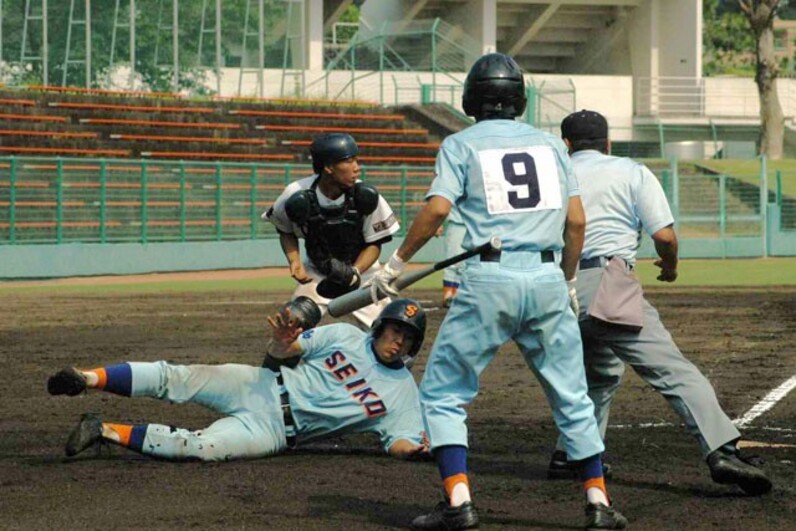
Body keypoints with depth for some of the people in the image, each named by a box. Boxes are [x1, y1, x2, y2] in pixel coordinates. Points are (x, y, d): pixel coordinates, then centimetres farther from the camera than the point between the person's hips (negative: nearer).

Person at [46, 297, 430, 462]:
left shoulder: (402, 393, 0)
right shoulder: (345, 336, 2)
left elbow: (400, 445, -5)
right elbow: (279, 351, 3)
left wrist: (415, 447, -30)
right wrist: (283, 341, -23)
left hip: (276, 431, -2)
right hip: (263, 388, 2)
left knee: (201, 446, -26)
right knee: (176, 379, -20)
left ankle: (108, 432, -16)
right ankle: (88, 378, -17)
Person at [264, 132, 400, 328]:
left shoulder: (365, 196, -22)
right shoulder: (298, 197, -22)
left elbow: (375, 244, -10)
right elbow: (286, 231, 0)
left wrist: (354, 272, -27)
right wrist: (294, 261, -16)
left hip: (361, 268, 0)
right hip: (316, 273, 0)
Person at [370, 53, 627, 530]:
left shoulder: (462, 144, 6)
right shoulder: (549, 143, 16)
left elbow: (437, 209, -7)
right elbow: (576, 220, 10)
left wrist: (397, 264, 2)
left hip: (490, 280, -3)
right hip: (547, 277, 3)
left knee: (443, 392, 6)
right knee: (572, 397, 14)